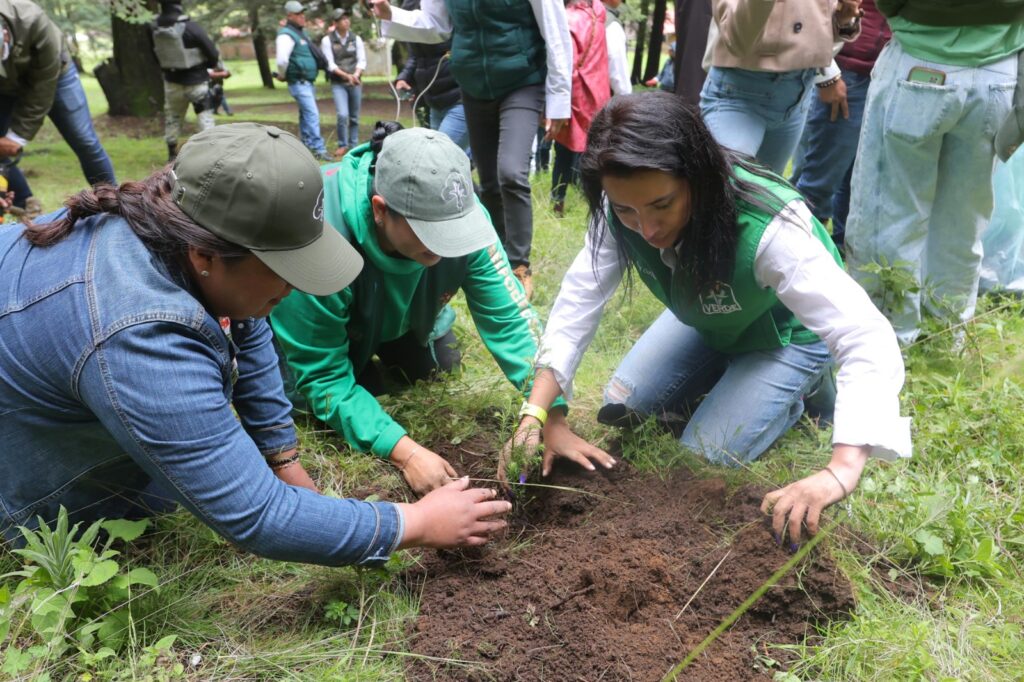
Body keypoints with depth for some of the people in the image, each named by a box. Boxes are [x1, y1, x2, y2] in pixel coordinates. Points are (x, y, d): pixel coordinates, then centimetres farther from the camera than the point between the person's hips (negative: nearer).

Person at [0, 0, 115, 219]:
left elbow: (42, 88, -30)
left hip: (51, 72, -2)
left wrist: (19, 136, -29)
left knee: (85, 142, -5)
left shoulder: (33, 22, -41)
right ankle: (25, 207, 14)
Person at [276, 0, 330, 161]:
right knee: (312, 115, -14)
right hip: (299, 83, -9)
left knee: (306, 114, 15)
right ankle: (319, 149, -14)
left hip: (308, 82, 9)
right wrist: (282, 76, -13)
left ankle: (307, 145, 23)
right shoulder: (287, 35, -15)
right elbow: (282, 60, -27)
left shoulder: (302, 32, 15)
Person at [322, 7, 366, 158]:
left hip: (356, 83, 3)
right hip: (338, 83, -3)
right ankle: (342, 145, 1)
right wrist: (347, 76, -19)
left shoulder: (356, 39, 5)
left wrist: (356, 75, -18)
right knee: (343, 115, -15)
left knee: (354, 117, 6)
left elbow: (362, 60, 1)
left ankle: (353, 145, 17)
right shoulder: (327, 40, -4)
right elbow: (330, 64, -8)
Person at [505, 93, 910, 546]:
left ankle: (805, 391, 13)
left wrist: (842, 471, -57)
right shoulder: (623, 208, -27)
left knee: (705, 456, -14)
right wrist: (537, 414, -33)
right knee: (621, 407, 1)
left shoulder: (770, 228, -42)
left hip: (789, 334, -5)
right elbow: (578, 300, -23)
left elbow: (868, 341, -45)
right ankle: (728, 373, 22)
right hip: (706, 319, 5)